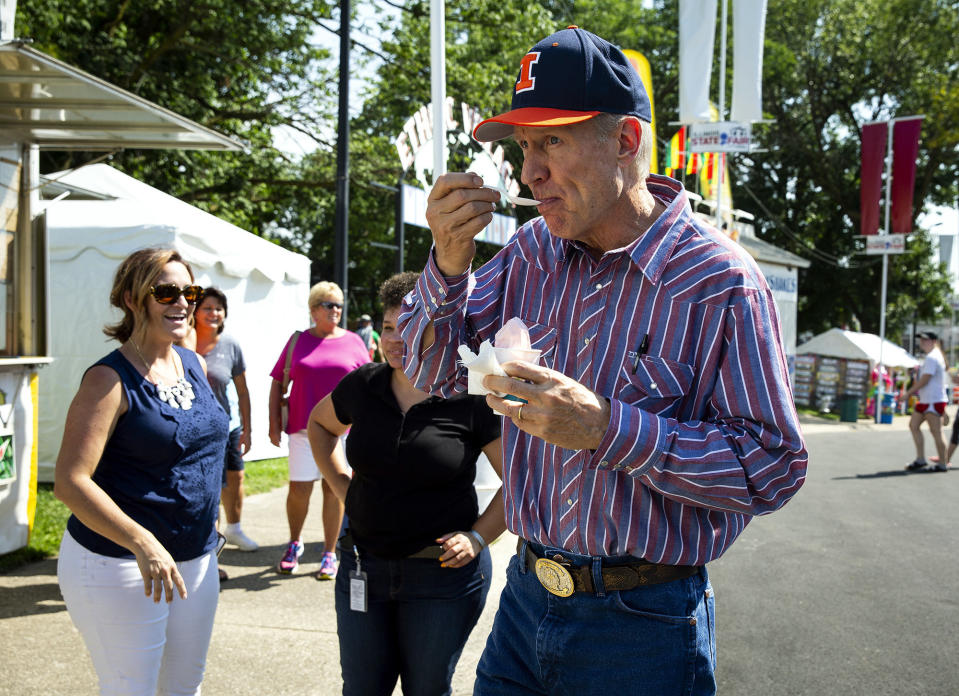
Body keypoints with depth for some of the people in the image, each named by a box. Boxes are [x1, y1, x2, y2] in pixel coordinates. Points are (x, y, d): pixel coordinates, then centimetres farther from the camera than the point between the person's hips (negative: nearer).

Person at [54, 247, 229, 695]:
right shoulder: (110, 380, -15)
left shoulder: (194, 364, 6)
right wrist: (143, 543, -31)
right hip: (118, 565, -7)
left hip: (196, 559, 7)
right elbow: (70, 482, -22)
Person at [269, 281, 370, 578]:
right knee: (299, 488, -2)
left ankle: (329, 555, 15)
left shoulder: (353, 342, 6)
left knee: (335, 488, 4)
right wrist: (274, 424, 1)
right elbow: (278, 383, 8)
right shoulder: (298, 341, 6)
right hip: (303, 428, 0)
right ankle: (294, 544, 24)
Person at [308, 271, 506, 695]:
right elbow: (319, 423, 20)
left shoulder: (471, 401, -13)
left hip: (444, 571, -3)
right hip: (364, 565, 3)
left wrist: (478, 538, -12)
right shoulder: (362, 386, -2)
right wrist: (342, 486, 10)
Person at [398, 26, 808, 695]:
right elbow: (432, 373, 7)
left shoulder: (719, 280, -15)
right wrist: (448, 263, -12)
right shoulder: (532, 251, 2)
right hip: (525, 599, 6)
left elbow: (774, 468, -17)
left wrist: (607, 429, -27)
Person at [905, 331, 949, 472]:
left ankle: (943, 464, 3)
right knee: (913, 425, 10)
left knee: (935, 432, -5)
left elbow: (924, 380, -20)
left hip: (934, 401, -11)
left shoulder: (932, 358, -16)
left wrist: (909, 392, -11)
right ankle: (920, 459, 12)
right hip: (925, 400, 11)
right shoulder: (935, 356, 17)